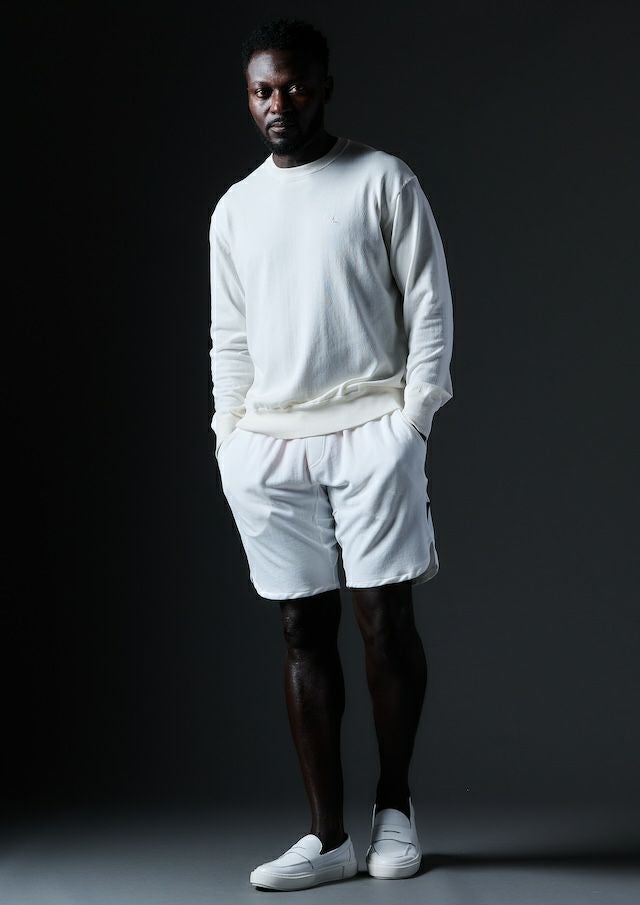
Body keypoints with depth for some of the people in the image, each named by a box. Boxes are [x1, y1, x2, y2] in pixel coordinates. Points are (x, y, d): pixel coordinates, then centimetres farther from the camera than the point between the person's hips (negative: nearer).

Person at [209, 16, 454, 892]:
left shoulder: (384, 180, 2)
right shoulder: (234, 208, 15)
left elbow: (430, 309, -1)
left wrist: (414, 422, -8)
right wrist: (230, 437, 8)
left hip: (370, 430, -4)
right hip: (268, 444, 4)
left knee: (386, 622, -4)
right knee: (304, 632, 2)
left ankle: (396, 803, 16)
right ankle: (329, 837, 5)